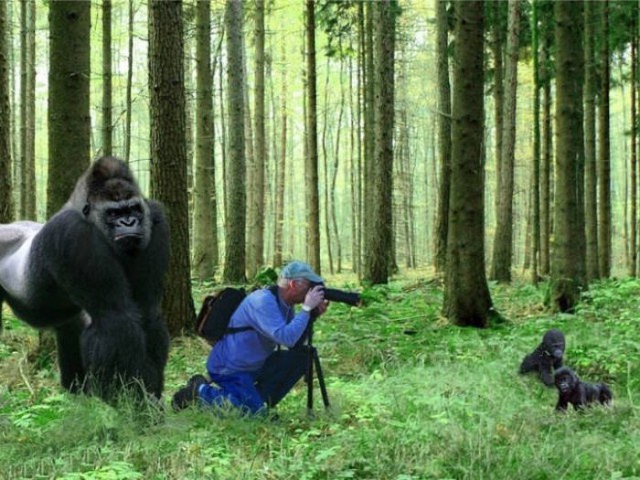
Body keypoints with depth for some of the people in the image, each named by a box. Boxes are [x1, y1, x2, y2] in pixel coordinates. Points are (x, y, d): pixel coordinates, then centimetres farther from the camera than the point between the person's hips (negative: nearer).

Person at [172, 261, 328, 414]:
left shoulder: (286, 305, 2)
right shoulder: (263, 301, -26)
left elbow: (296, 344, 4)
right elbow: (286, 338, -36)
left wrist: (313, 314, -7)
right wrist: (307, 308, -26)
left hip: (255, 366, 9)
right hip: (228, 370, -9)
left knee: (301, 356, 1)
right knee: (254, 413, -19)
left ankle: (261, 400, 5)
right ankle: (200, 390, -2)